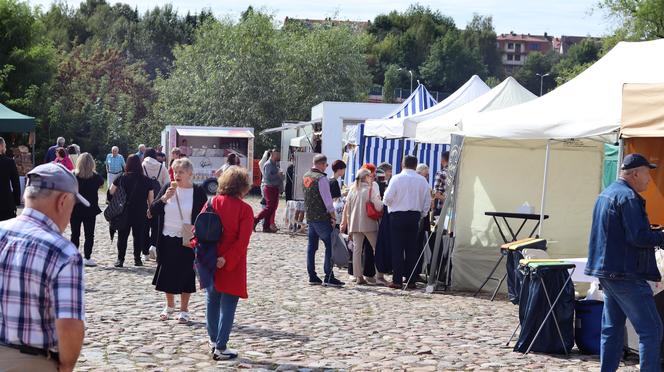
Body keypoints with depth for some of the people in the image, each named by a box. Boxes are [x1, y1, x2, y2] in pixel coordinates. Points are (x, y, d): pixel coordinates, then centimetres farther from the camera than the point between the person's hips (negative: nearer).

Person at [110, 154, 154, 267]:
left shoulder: (121, 178, -6)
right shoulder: (146, 180, -6)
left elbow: (111, 192, 1)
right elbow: (151, 199, -3)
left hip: (124, 212, 0)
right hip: (141, 213, 0)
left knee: (122, 236, 8)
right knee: (138, 235, 11)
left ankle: (120, 259, 4)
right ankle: (137, 259, 13)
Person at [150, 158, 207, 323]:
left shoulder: (198, 192, -5)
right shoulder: (167, 188, 3)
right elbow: (153, 211, 0)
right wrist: (165, 197, -15)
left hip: (187, 241, -3)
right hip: (167, 240, 3)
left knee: (186, 275, 4)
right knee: (167, 273, 11)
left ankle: (184, 310, 18)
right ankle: (169, 306, 31)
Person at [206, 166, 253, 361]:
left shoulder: (213, 203, 0)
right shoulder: (245, 209, -11)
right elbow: (242, 241, -18)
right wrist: (227, 259, -15)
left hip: (211, 262, 5)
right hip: (231, 267, -5)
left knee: (212, 302, 19)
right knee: (228, 306, 2)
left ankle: (213, 340, 32)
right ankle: (221, 348, 2)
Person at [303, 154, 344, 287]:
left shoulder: (306, 176, 10)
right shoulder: (321, 178, -16)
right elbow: (327, 199, -17)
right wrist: (333, 216, -13)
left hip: (309, 216, 9)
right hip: (322, 217, -9)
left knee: (311, 246, 10)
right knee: (330, 246, -5)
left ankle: (312, 276, 13)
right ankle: (329, 277, -8)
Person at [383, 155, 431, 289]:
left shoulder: (396, 178, -8)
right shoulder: (422, 180, 2)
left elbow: (387, 199, -8)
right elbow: (428, 200, 5)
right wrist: (422, 214, 17)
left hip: (398, 216, -3)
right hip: (414, 216, 3)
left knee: (397, 248, 1)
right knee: (412, 249, 8)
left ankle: (397, 280, -2)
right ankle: (411, 281, 8)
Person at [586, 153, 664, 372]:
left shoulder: (606, 194, 17)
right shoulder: (628, 197, -14)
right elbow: (638, 237, -21)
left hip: (606, 271, 10)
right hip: (626, 275, -10)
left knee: (612, 329, 13)